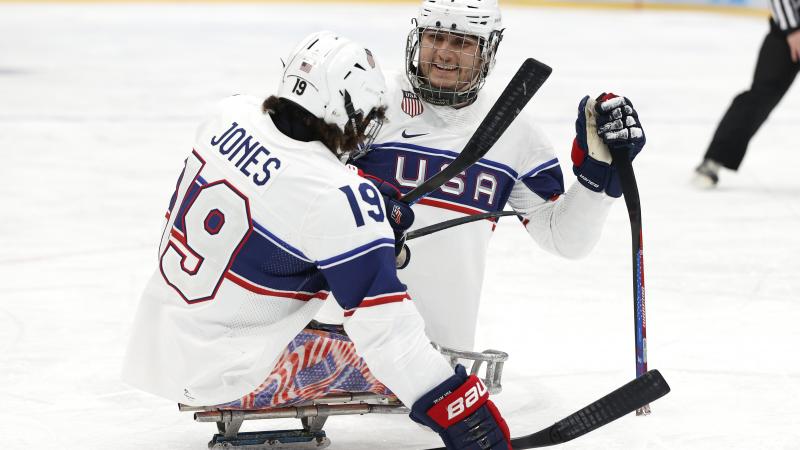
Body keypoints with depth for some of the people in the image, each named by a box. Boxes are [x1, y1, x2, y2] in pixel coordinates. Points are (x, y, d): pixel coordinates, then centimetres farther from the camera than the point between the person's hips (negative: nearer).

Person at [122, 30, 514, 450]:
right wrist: (457, 409, -24)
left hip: (153, 339, 7)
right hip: (220, 375, -7)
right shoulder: (339, 198, -26)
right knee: (379, 360, 1)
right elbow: (383, 323, -27)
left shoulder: (232, 115, -5)